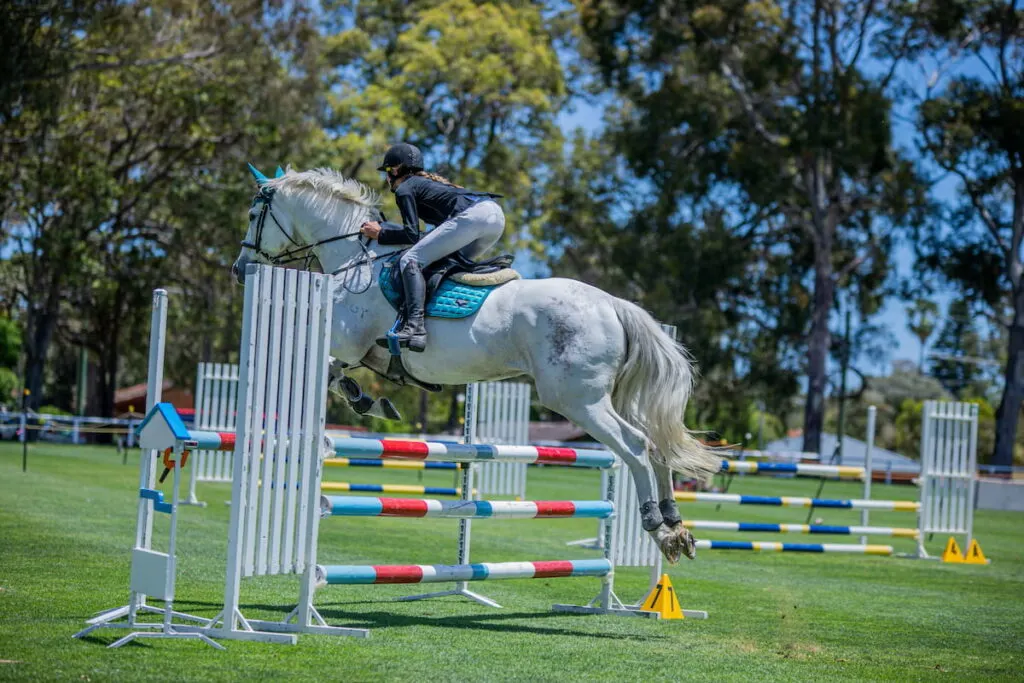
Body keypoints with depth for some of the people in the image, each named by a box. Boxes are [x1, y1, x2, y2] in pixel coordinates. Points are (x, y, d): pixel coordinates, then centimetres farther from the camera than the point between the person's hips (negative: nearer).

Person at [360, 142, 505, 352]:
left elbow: (412, 235, 0)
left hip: (471, 216, -9)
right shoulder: (429, 181, 36)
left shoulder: (405, 189, 10)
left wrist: (380, 233, 15)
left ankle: (415, 328, -28)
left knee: (410, 260, -10)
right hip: (496, 212, 9)